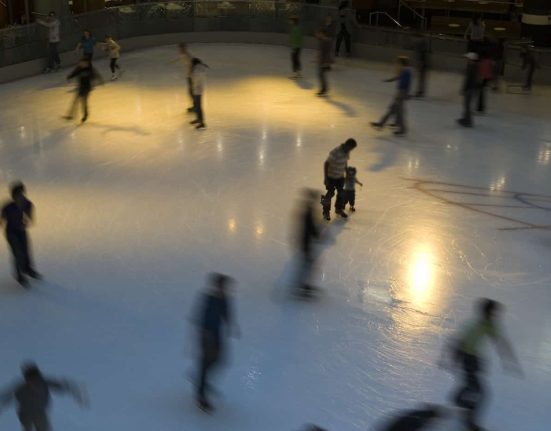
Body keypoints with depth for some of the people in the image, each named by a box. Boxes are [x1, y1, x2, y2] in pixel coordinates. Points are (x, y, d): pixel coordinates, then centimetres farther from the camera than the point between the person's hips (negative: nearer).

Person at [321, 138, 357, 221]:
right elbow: (326, 164, -25)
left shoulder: (346, 152, -7)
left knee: (341, 193, 14)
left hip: (340, 177, 7)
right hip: (331, 177, -7)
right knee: (330, 193, -3)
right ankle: (326, 212, 12)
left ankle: (339, 209, 35)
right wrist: (325, 178, -24)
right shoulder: (335, 152, -30)